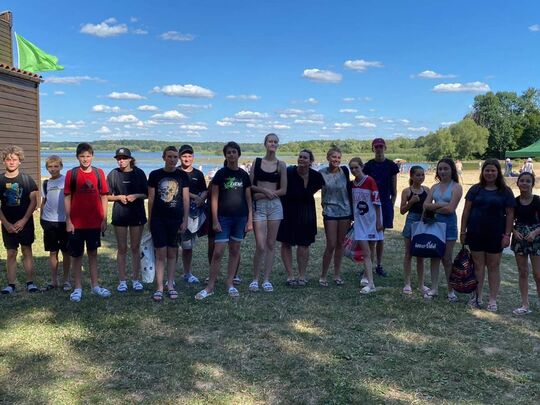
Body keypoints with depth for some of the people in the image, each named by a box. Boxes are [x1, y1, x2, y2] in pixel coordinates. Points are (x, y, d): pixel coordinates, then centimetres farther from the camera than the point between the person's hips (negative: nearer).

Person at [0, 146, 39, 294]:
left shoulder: (27, 179, -2)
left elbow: (34, 201, -4)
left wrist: (24, 220, -11)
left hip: (25, 223, -1)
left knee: (27, 251, 4)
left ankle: (30, 282, 10)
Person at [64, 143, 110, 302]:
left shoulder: (99, 173, 2)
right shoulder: (71, 174, -3)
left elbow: (104, 197, 5)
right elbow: (67, 198, -2)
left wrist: (104, 219, 1)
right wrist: (68, 221, -7)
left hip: (95, 222, 2)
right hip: (76, 223, -1)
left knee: (93, 253, 11)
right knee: (77, 255, 6)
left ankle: (95, 286, 20)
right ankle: (78, 288, 15)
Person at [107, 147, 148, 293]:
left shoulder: (139, 173, 0)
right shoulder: (113, 174, 0)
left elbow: (147, 194, 4)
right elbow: (107, 196, 4)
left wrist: (136, 196, -14)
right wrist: (119, 197, -13)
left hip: (137, 215, 0)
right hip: (119, 215, 0)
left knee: (135, 248, 7)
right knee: (121, 249, 5)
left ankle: (136, 279, 16)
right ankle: (122, 280, 13)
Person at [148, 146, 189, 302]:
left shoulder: (182, 176, 3)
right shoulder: (155, 175, 1)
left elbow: (186, 199, 4)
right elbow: (151, 199, 4)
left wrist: (185, 220, -1)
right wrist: (149, 220, 4)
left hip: (176, 220, 1)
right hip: (158, 220, -1)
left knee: (172, 252, 8)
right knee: (161, 253, -2)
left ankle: (170, 285, 18)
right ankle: (159, 288, 2)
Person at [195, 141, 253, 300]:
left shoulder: (244, 175, 6)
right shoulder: (220, 174, -3)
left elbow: (248, 199, 8)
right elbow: (214, 198, -4)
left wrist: (250, 220, 4)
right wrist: (215, 220, -9)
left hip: (240, 217, 3)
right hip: (223, 217, -3)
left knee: (235, 251, 9)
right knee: (218, 252, -6)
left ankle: (229, 283, 19)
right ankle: (210, 286, 3)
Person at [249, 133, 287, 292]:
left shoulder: (281, 165, 5)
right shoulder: (257, 162, 6)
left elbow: (283, 190, 1)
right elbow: (250, 185, 4)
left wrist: (263, 194, -8)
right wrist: (265, 190, -11)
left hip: (275, 205, 1)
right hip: (259, 206, -1)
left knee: (271, 244, 4)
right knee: (260, 246, -8)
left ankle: (266, 279, 13)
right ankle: (255, 279, 9)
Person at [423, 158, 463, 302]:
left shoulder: (456, 187, -6)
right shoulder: (435, 187, 10)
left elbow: (450, 209, -15)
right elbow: (426, 205, -1)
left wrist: (434, 208, -5)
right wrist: (441, 205, -15)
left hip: (448, 224, -5)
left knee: (447, 258, 2)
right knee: (434, 257, 7)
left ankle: (451, 290, 15)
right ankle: (434, 288, 16)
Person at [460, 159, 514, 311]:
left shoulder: (505, 192, 0)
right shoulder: (475, 189, 3)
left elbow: (510, 214, 0)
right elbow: (466, 211, 5)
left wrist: (507, 234, -6)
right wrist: (463, 231, 1)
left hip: (495, 234, -1)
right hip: (476, 233, 1)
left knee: (493, 266, 5)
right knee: (478, 265, 8)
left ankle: (493, 300, 13)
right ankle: (477, 297, 17)